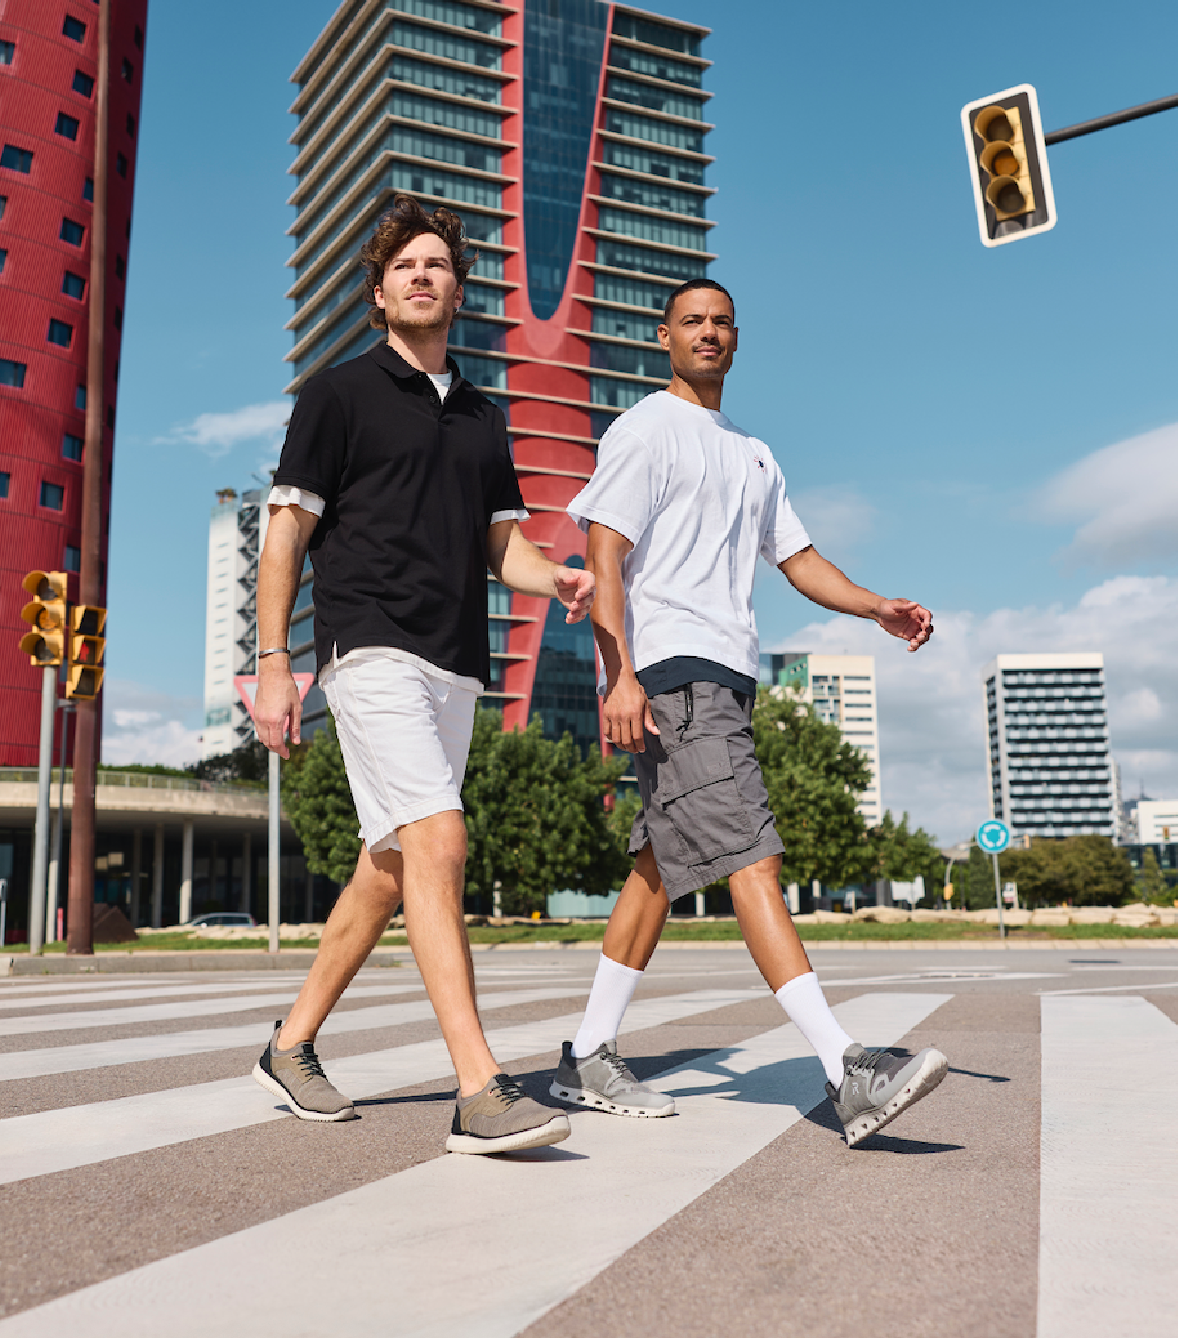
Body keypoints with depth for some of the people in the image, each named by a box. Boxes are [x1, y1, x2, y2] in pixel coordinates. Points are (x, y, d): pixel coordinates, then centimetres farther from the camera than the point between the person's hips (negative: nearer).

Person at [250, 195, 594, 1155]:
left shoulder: (483, 417, 21)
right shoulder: (340, 393, 4)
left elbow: (503, 543, 18)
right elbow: (286, 534, 0)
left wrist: (557, 579, -4)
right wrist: (274, 664, -9)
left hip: (456, 662, 7)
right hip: (372, 645, -6)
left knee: (394, 863, 9)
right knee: (438, 841, -19)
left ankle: (293, 1045, 24)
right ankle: (481, 1093, -20)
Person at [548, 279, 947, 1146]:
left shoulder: (753, 454, 26)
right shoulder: (643, 432, 2)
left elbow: (798, 557, 22)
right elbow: (603, 554, -8)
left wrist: (879, 609, 4)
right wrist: (620, 674, -20)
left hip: (729, 674, 8)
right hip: (670, 668, -8)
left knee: (663, 865, 8)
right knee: (750, 857, -16)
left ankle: (589, 1059, 17)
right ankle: (848, 1072, -20)